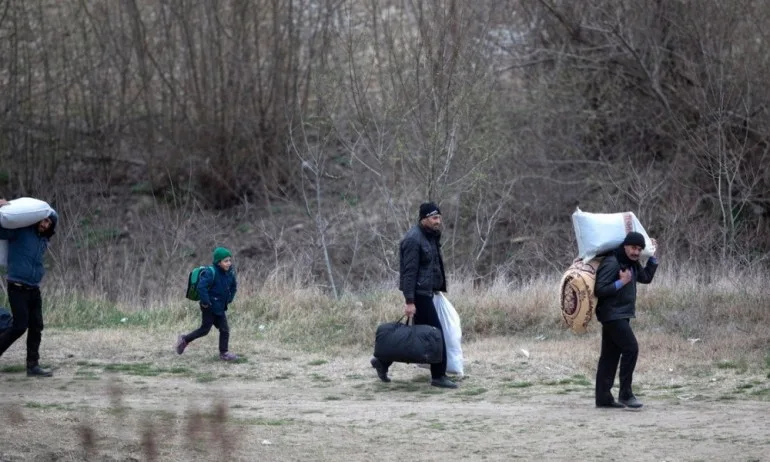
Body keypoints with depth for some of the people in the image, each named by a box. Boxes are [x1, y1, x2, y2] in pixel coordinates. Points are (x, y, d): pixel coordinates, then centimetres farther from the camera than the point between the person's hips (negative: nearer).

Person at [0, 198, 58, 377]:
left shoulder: (43, 240, 14)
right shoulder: (20, 231, -7)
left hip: (34, 289, 7)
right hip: (17, 287, -7)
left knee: (36, 328, 5)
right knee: (20, 326, -10)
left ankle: (33, 365, 10)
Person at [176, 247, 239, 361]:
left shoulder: (230, 273, 2)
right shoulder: (211, 273, -23)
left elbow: (234, 286, 21)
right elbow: (201, 287, -30)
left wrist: (229, 299, 12)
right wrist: (205, 302, -25)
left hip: (220, 307, 7)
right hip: (209, 307, -7)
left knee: (225, 329, 5)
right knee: (205, 329, 2)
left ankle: (224, 352, 13)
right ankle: (184, 340, 20)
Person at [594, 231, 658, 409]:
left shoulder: (632, 263, 11)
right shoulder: (611, 263, -18)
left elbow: (646, 277, 20)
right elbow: (599, 290, -22)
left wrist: (653, 257, 14)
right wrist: (621, 282, -26)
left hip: (621, 315, 10)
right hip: (612, 314, -10)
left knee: (610, 355, 9)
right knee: (631, 348, -14)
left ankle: (603, 397, 11)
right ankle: (625, 394, -10)